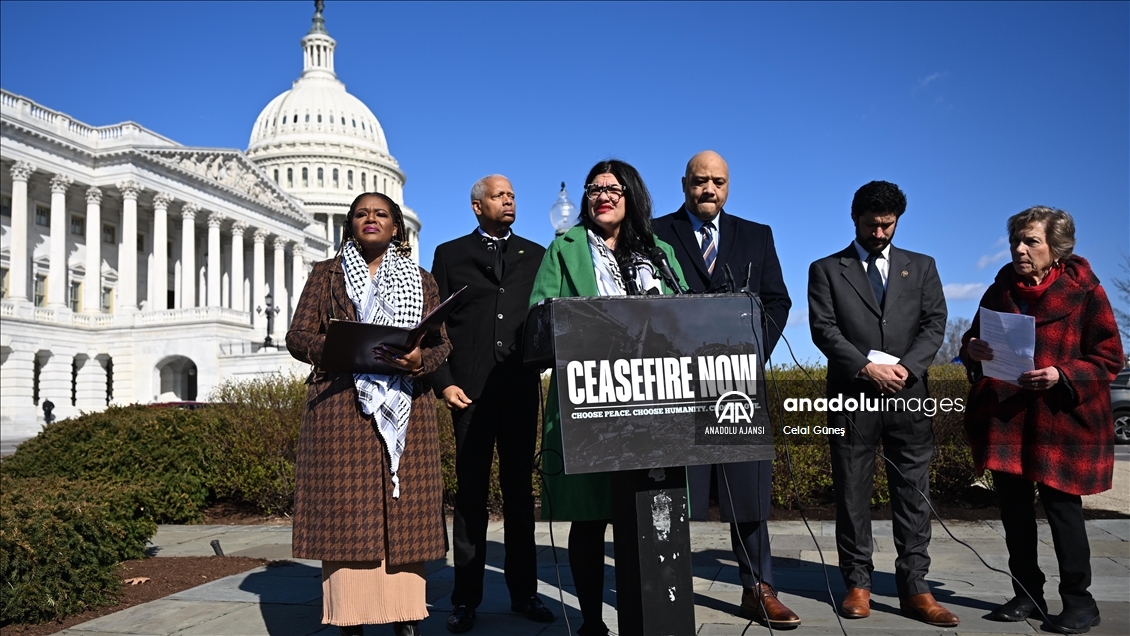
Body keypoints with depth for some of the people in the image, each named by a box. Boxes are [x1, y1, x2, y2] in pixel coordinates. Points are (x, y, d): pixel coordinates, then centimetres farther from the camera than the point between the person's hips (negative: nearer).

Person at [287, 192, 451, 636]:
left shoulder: (422, 281, 16)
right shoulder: (328, 273, 13)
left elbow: (441, 342, 7)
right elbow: (297, 335, 6)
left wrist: (419, 359, -16)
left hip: (406, 409, 1)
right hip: (341, 407, -1)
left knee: (404, 508, -1)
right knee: (345, 508, -5)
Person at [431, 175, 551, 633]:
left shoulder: (535, 254, 14)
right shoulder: (450, 254, 9)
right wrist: (443, 381, -5)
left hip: (521, 386, 2)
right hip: (470, 387, -2)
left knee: (520, 489, 8)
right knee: (471, 492, 3)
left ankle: (523, 591, 16)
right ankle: (466, 597, 10)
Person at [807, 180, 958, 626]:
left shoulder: (921, 267, 15)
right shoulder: (826, 270, 8)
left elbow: (935, 323, 6)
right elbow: (823, 329, -2)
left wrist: (907, 366, -11)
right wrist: (867, 368, -13)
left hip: (909, 394, 2)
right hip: (852, 396, -1)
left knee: (913, 495, 2)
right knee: (852, 495, 3)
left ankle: (914, 589, 9)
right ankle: (858, 584, 13)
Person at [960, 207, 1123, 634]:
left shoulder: (1084, 290, -5)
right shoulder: (999, 291, 8)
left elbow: (1109, 357, -5)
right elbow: (973, 341, 15)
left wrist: (1062, 375, -21)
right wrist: (973, 349, -9)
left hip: (1062, 420, -4)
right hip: (1005, 418, 5)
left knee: (1061, 505, 0)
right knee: (1014, 507, 8)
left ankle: (1079, 600, 15)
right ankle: (1028, 594, 22)